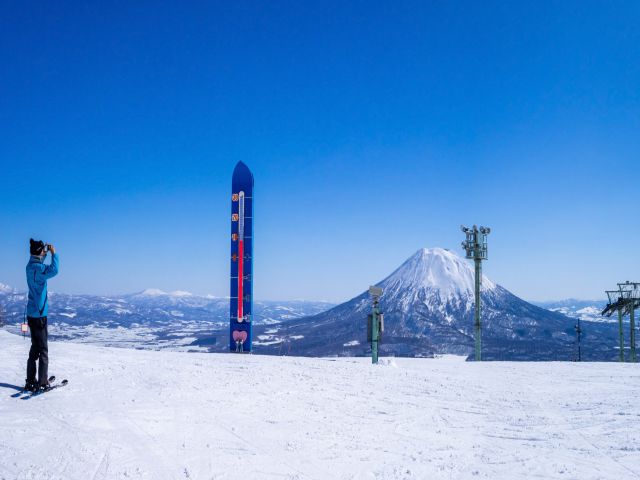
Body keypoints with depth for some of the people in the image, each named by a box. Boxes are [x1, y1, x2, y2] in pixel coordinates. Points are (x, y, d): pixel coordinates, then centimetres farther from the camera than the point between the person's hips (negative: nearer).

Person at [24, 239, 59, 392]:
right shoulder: (37, 267, -17)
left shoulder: (31, 265, 11)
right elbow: (53, 270, -35)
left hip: (32, 314, 9)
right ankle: (42, 382, -2)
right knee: (43, 349, -4)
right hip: (39, 314, -9)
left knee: (35, 347, 15)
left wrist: (46, 252, 23)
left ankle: (31, 381, 18)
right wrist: (54, 253, -23)